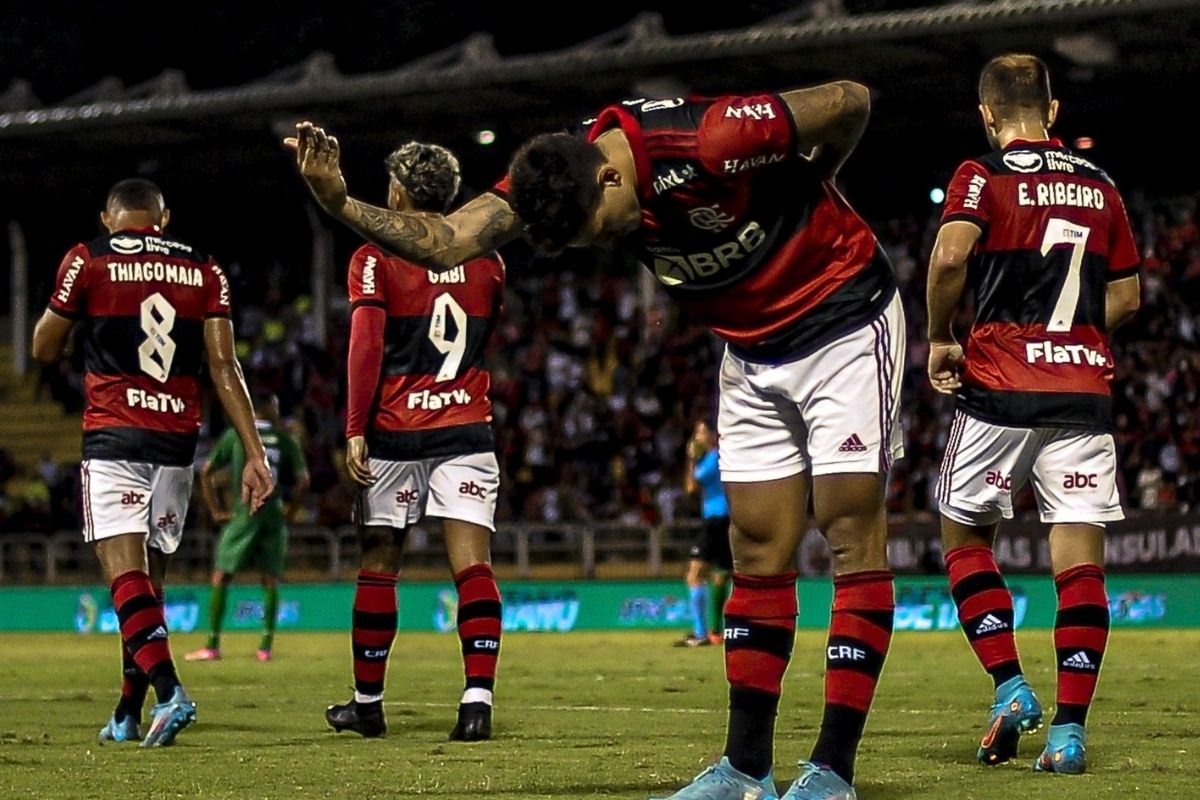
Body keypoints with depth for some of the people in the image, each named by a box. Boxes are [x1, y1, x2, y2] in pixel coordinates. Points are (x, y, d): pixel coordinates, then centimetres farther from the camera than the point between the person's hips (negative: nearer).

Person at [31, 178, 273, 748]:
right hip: (177, 440, 4)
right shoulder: (203, 270, 9)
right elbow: (224, 367, 2)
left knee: (124, 568, -11)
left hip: (113, 434, -4)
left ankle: (167, 690, -31)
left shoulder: (87, 261, 1)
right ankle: (127, 716, 15)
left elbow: (44, 349, 9)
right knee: (150, 574, 12)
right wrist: (254, 453, 1)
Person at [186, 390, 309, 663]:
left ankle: (212, 646, -2)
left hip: (244, 514, -1)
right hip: (273, 515, 1)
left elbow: (206, 472, 4)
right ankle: (266, 647, 1)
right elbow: (303, 480, 0)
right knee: (270, 581, 8)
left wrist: (216, 510, 9)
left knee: (221, 578, 3)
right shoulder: (284, 439, 5)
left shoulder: (235, 435, 5)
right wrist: (290, 512, 11)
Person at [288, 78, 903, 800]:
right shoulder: (558, 177, -13)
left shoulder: (709, 142, -31)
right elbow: (446, 242, -22)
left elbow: (852, 101, -21)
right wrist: (341, 204, -37)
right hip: (754, 352, 7)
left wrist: (806, 193, -5)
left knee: (853, 529, -9)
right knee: (760, 548, 5)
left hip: (845, 323, -6)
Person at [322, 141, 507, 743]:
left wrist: (355, 430, -10)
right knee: (473, 564, -5)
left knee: (379, 566, 8)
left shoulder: (377, 258, -3)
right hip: (468, 429, 2)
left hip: (395, 433, -2)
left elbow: (366, 348, -11)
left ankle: (367, 703, 16)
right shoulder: (484, 259, 10)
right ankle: (478, 700, -18)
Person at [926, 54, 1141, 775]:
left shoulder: (984, 177, 0)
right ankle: (1070, 729, -6)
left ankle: (1010, 687, 1)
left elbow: (950, 255, -18)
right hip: (1084, 388, 3)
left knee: (965, 535, 14)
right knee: (1080, 557, -1)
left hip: (999, 386, -3)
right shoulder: (1099, 186, 13)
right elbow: (1126, 296, 15)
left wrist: (939, 339, -4)